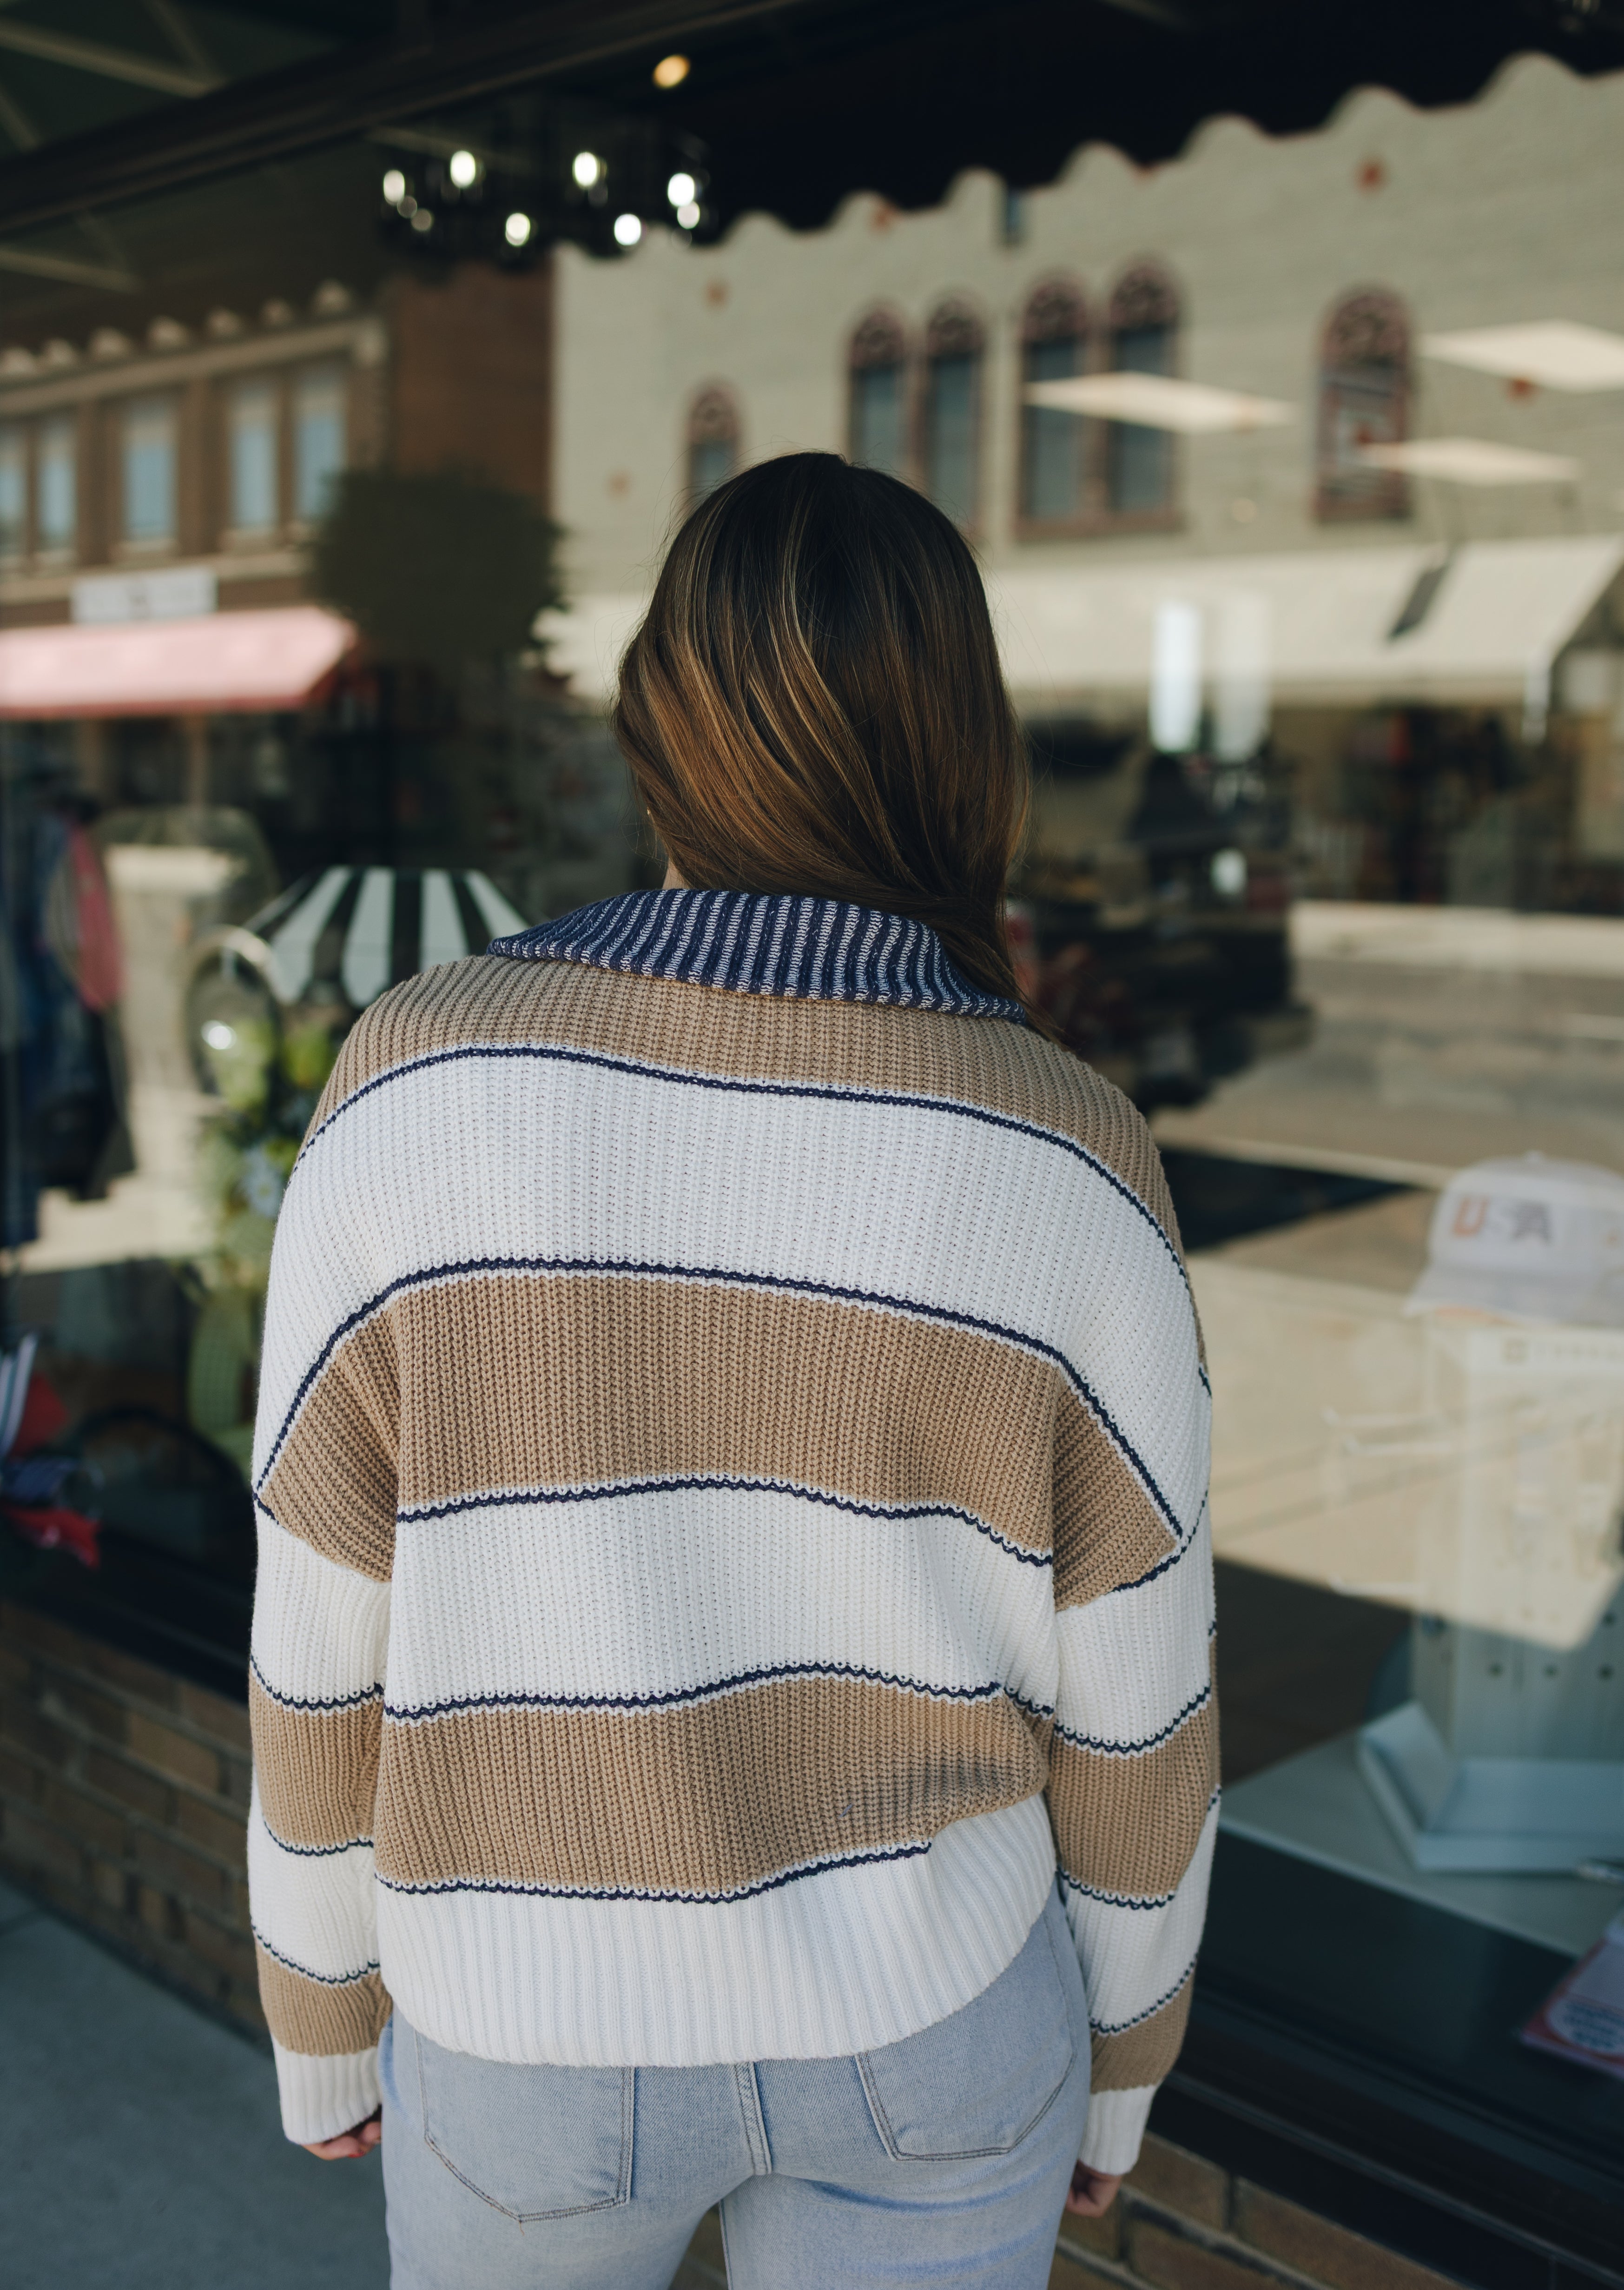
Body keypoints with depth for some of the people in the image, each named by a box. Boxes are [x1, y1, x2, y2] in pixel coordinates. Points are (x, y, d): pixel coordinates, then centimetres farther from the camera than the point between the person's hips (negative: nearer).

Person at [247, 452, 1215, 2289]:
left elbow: (331, 1647, -13)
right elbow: (1129, 1697, -9)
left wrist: (321, 2020, 5)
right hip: (936, 2014, 1)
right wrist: (1118, 2057, 10)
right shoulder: (1068, 1170, -18)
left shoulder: (422, 1088, -21)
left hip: (546, 2030, 0)